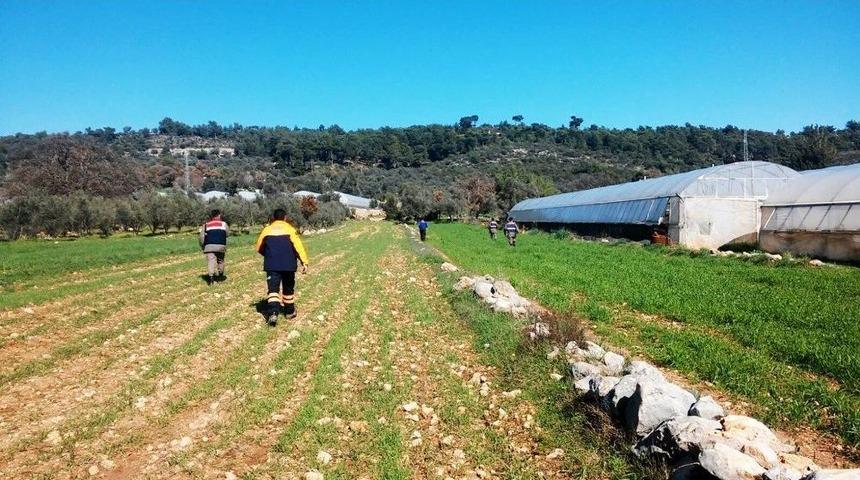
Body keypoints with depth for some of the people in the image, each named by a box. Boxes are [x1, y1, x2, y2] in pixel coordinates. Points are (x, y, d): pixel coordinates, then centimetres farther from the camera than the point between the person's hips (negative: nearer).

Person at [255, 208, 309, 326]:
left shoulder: (267, 230, 5)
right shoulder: (290, 229, -1)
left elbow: (259, 248, 14)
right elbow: (298, 246, -11)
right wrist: (304, 262, -13)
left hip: (271, 265, 0)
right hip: (288, 265, 0)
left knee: (272, 289, -4)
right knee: (288, 288, 17)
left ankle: (272, 313, -23)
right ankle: (289, 312, 27)